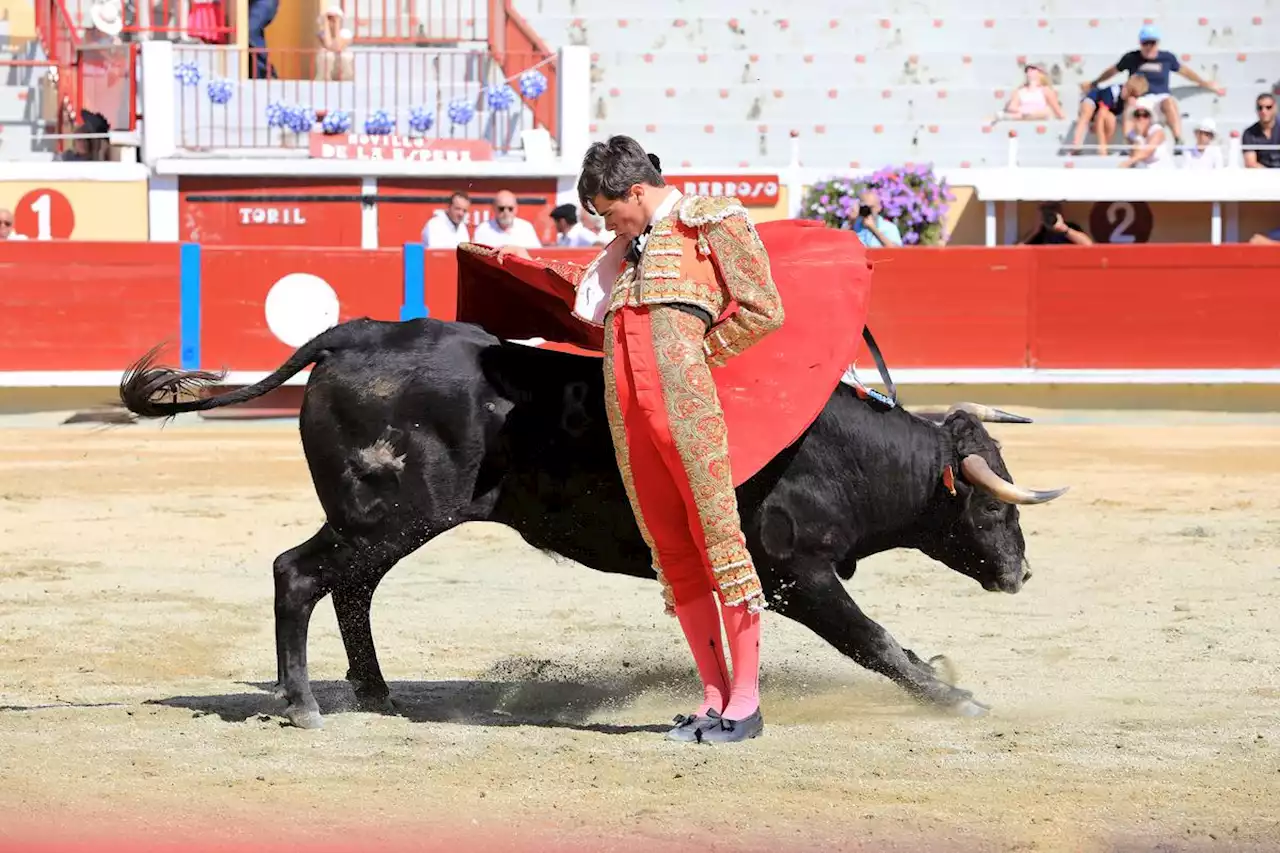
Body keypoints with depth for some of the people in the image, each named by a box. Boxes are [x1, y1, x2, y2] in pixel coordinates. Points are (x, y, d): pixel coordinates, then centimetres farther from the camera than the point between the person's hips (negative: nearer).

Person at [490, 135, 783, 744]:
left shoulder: (713, 223, 7)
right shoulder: (629, 247, 27)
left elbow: (764, 311, 1)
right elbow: (588, 299, 42)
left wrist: (699, 352, 3)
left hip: (684, 395, -7)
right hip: (625, 406, 7)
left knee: (719, 538, -8)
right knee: (672, 552, 5)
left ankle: (746, 699, -7)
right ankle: (714, 696, 9)